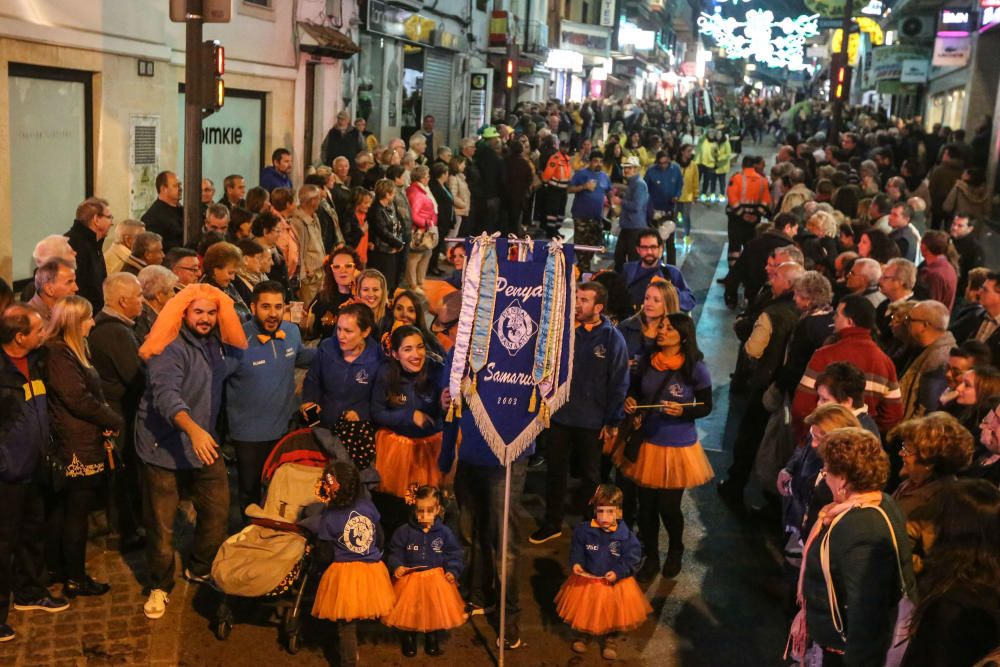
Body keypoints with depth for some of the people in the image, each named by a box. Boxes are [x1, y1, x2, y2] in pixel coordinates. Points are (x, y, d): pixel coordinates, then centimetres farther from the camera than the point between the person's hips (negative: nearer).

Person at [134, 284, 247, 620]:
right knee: (161, 522, 2)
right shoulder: (170, 349, -17)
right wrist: (192, 428, -46)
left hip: (204, 442, 6)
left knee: (218, 509, 5)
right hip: (164, 445, -6)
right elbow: (166, 394, -32)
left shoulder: (216, 343, 4)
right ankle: (160, 586, 21)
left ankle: (200, 569, 29)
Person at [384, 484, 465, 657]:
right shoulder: (404, 532, -7)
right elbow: (394, 553, -1)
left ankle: (433, 642, 29)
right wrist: (396, 566, -18)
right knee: (409, 613, 8)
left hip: (437, 580, 1)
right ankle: (409, 642, 30)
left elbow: (454, 555, 3)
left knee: (436, 612, 8)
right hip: (410, 580, -1)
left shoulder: (445, 533, -3)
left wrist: (453, 571, -10)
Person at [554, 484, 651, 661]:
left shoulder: (625, 536, -20)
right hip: (586, 580, 1)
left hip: (615, 583, -1)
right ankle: (582, 636, 46)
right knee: (584, 611, 20)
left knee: (613, 613, 16)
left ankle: (610, 641, 42)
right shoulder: (584, 530, -15)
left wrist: (618, 572, -26)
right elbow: (577, 550, -1)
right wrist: (575, 563, -19)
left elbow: (633, 558, -14)